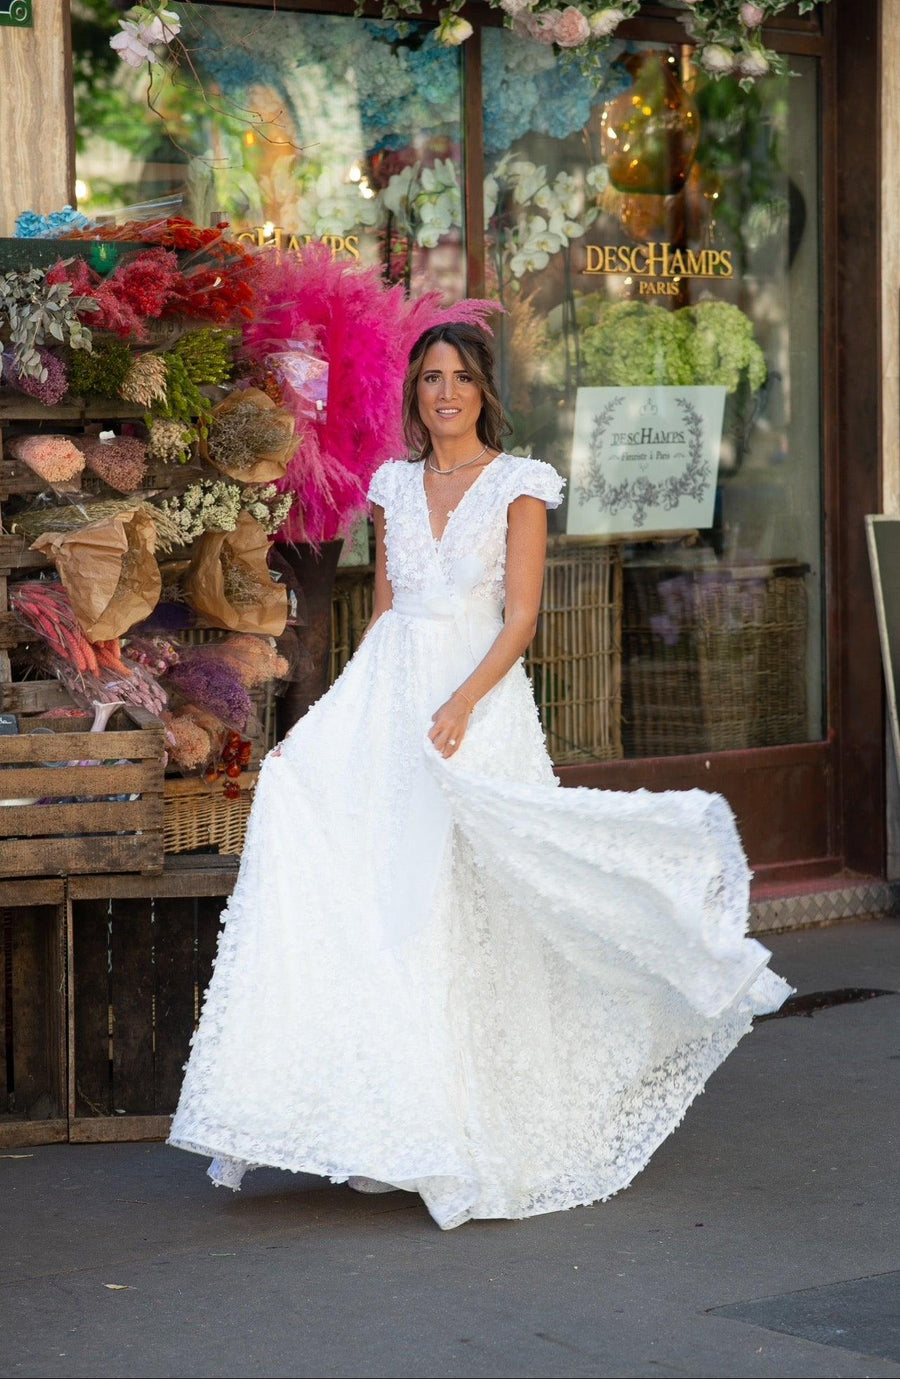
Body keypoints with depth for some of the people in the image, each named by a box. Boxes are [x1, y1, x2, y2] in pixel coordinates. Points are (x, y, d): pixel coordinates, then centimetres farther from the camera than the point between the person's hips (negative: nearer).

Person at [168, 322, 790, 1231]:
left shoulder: (517, 485, 1)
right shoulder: (395, 485, 15)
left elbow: (521, 619, -6)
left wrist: (460, 705, -19)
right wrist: (329, 713, 9)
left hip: (476, 702, -4)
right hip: (384, 700, 4)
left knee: (456, 909, -6)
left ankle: (450, 1132, 3)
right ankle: (386, 1130, -6)